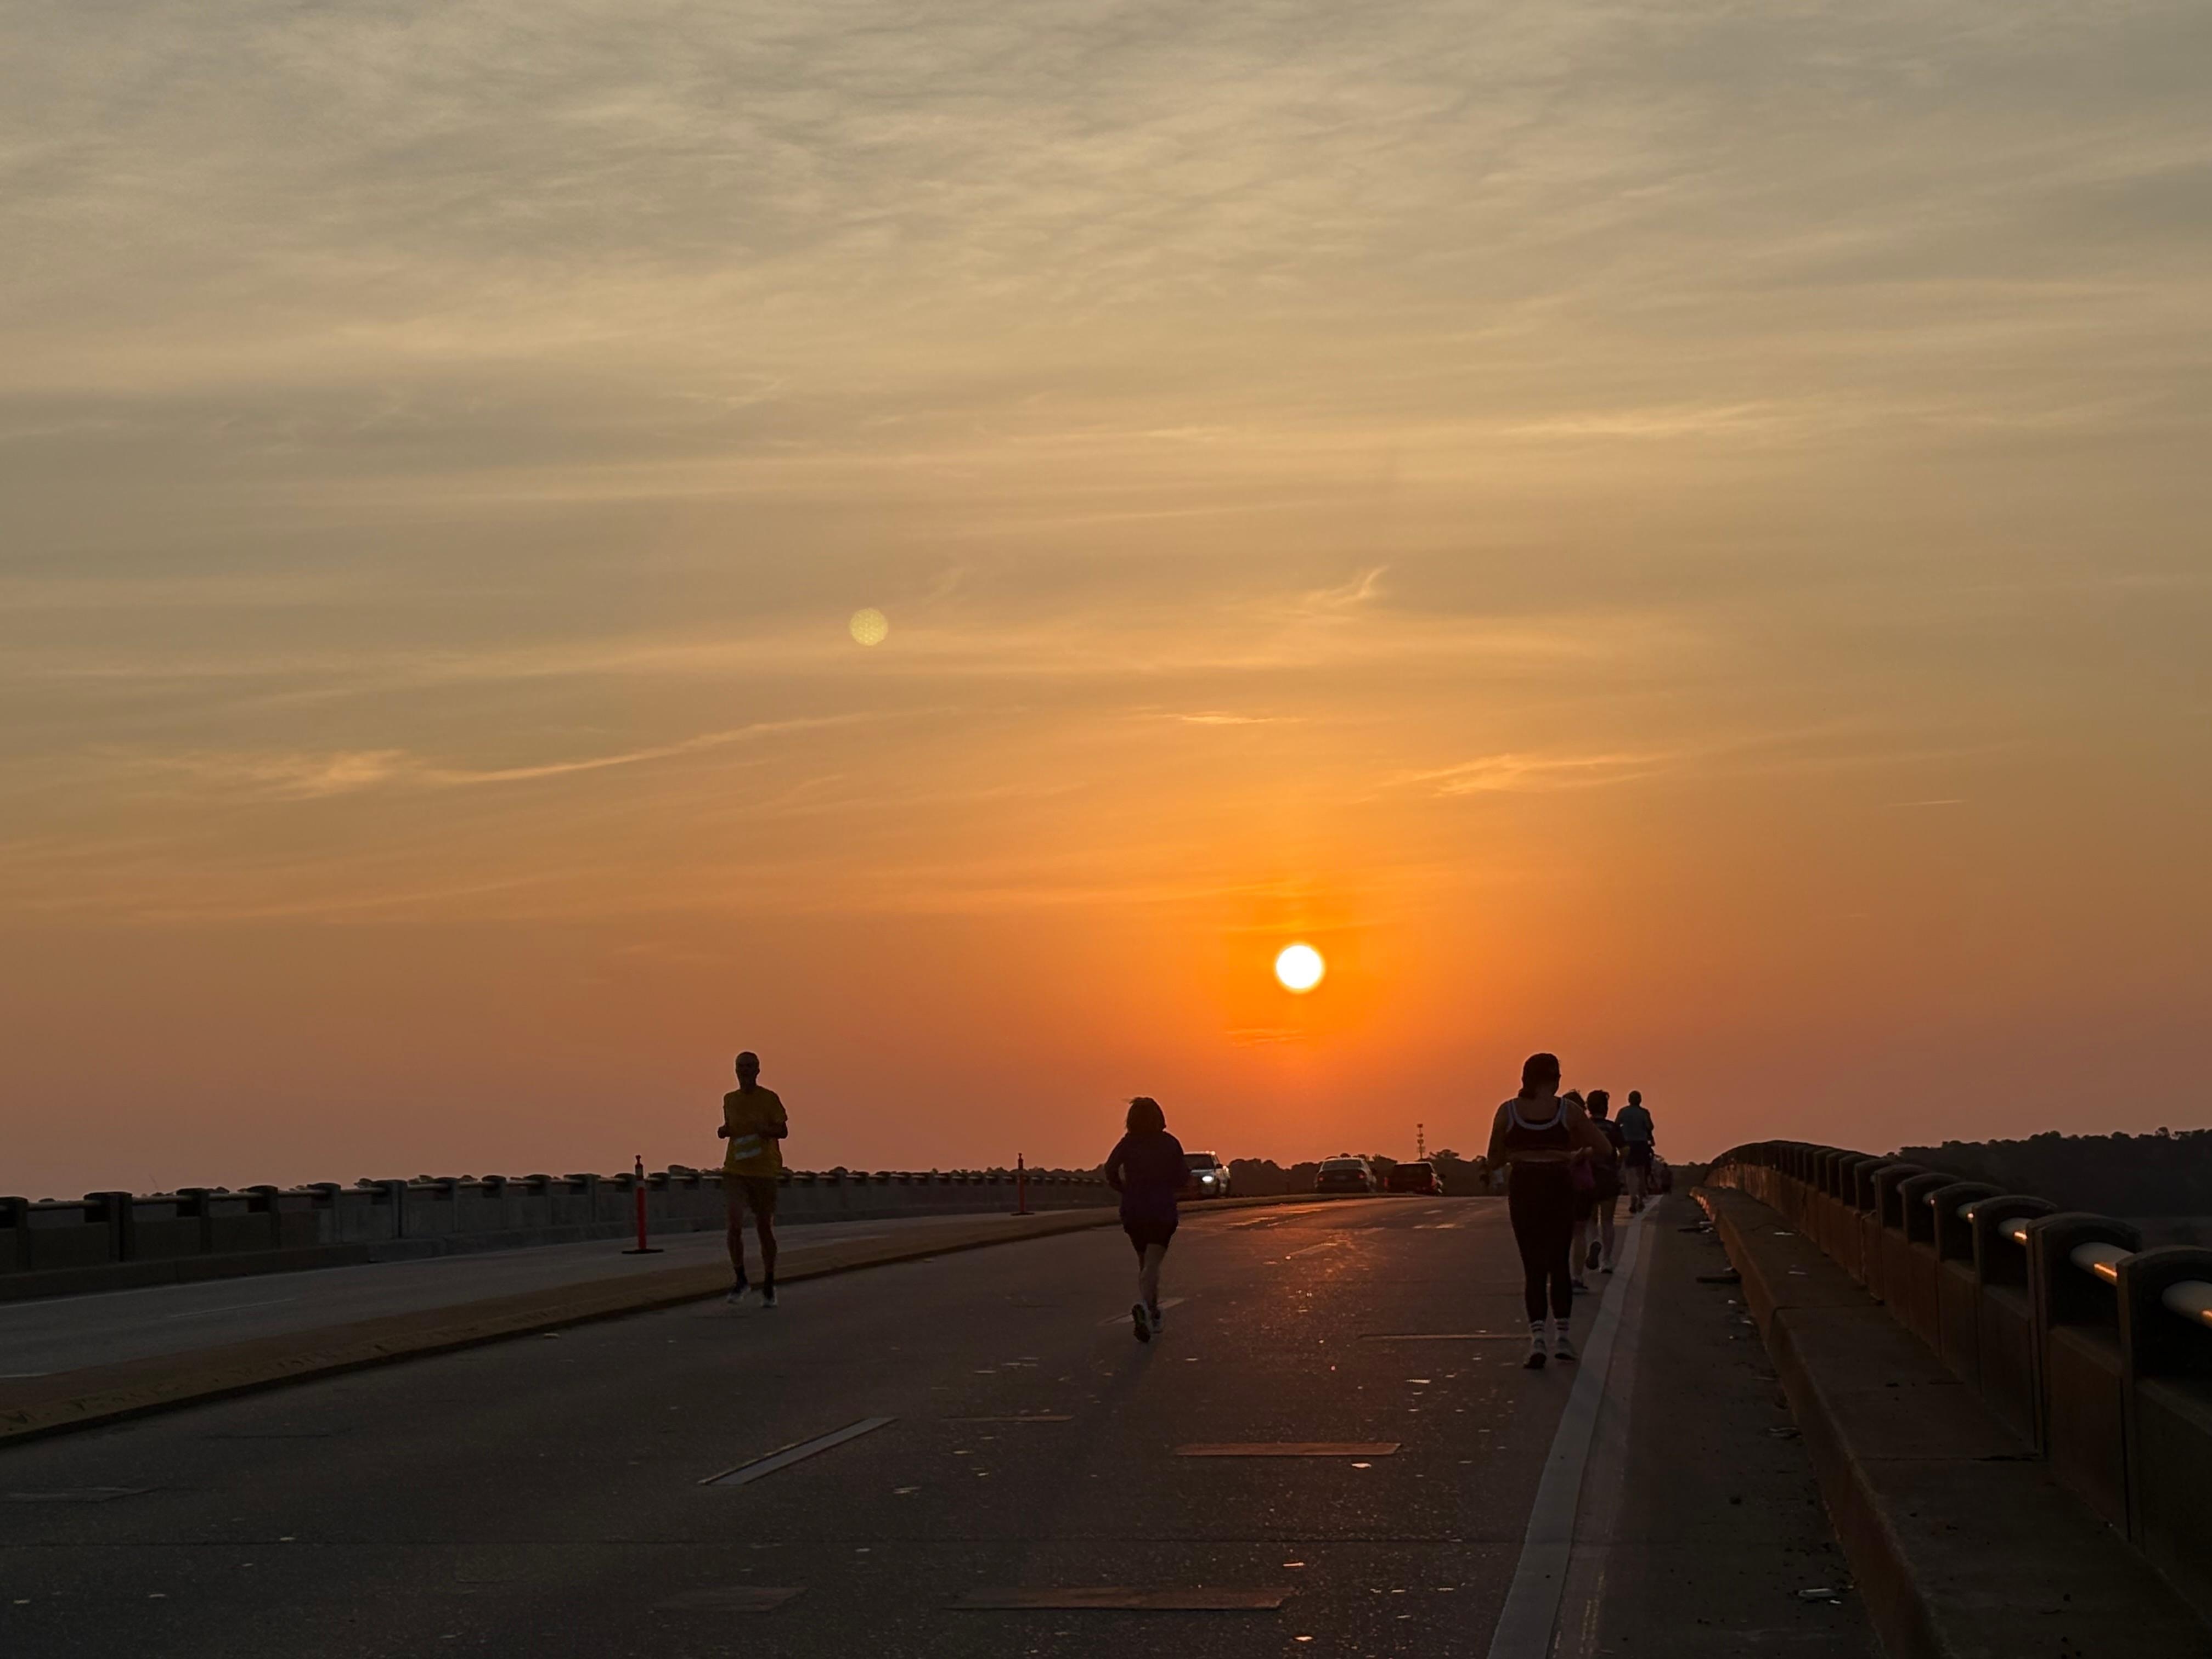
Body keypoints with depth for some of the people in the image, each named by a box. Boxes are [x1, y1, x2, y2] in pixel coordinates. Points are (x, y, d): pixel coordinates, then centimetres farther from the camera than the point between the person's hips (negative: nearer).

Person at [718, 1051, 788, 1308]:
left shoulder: (769, 1099, -3)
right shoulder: (730, 1100, 10)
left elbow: (783, 1131, -5)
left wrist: (762, 1129, -23)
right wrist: (724, 1131, 1)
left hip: (764, 1171, -2)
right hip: (735, 1170, 3)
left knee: (765, 1228, 5)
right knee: (735, 1224, -15)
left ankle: (769, 1286, 19)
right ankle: (740, 1280, -2)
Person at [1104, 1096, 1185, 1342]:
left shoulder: (1127, 1144, -1)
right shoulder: (1170, 1144, -2)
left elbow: (1110, 1173, -8)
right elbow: (1181, 1178, 0)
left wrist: (1128, 1190, 10)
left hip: (1133, 1211, 2)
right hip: (1163, 1211, -2)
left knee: (1145, 1263, 19)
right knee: (1151, 1264, -9)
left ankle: (1152, 1313, 24)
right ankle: (1142, 1304, -35)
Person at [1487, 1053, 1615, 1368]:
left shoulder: (1508, 1111, 0)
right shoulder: (1568, 1111, -1)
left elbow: (1494, 1160, 6)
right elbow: (1603, 1149, 5)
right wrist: (1578, 1156, 23)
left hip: (1522, 1188, 0)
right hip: (1559, 1186, 0)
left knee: (1532, 1264, 4)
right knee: (1559, 1262, 15)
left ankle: (1537, 1337, -10)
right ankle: (1562, 1334, 14)